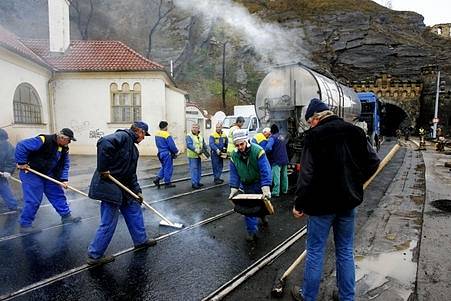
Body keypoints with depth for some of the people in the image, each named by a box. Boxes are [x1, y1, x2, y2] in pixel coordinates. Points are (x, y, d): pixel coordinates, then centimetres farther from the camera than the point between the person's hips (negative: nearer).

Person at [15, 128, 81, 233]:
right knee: (33, 200, -5)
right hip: (31, 173, -8)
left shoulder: (64, 148, -1)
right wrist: (21, 162, -23)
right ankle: (25, 225, 11)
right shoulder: (43, 140, -26)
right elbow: (21, 146, -27)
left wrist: (64, 179, -6)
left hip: (48, 175, 8)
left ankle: (66, 216, 24)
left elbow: (65, 164, 4)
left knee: (58, 195, 11)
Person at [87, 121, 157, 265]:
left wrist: (137, 191, 12)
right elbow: (103, 143, -32)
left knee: (134, 210, 18)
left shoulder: (133, 148, 16)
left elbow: (131, 173, 18)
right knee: (108, 223, -1)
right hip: (108, 185, -10)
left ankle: (140, 240, 34)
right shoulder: (123, 136, -13)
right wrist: (103, 169, -28)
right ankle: (94, 256, 15)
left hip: (122, 185, 10)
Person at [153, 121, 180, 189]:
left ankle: (157, 179, 11)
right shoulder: (166, 135, -19)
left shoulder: (157, 134, 6)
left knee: (164, 167, 22)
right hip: (167, 154, -8)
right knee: (168, 168, 4)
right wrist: (176, 152, -4)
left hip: (160, 153, 8)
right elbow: (172, 145, -19)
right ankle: (167, 183, 11)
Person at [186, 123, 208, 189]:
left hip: (199, 155, 8)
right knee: (194, 169, -8)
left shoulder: (200, 136, 12)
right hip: (192, 155, -8)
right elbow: (189, 145, -24)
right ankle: (194, 183, -3)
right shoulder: (189, 136, -12)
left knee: (199, 169, 13)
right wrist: (196, 150, -34)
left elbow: (204, 144, 15)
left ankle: (197, 182, 24)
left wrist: (205, 149, -3)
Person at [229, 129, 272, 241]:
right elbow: (234, 174, -6)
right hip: (246, 186, 2)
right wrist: (233, 189, -15)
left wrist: (266, 189, -36)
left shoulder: (257, 151, -27)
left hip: (259, 183, -2)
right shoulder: (234, 155, -11)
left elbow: (265, 171, -30)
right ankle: (252, 230, 12)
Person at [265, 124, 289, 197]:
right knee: (284, 175, 16)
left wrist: (266, 153, -6)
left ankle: (276, 192, -8)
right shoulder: (282, 137, 15)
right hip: (285, 160, 8)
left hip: (276, 161, -8)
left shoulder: (272, 137, -12)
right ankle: (285, 190, 26)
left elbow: (268, 148, -25)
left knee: (276, 177, -8)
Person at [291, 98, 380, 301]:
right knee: (346, 252, 17)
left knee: (315, 252, 8)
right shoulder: (355, 132, 4)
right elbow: (373, 161, 8)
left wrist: (299, 204, -9)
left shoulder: (315, 135, -13)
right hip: (348, 202, 6)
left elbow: (307, 175, -17)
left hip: (322, 204, -5)